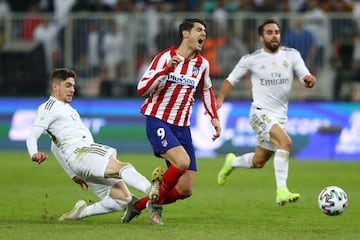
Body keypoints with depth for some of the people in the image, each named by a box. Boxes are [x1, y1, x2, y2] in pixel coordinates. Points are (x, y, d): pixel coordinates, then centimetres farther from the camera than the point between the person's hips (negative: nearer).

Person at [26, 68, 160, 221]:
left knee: (123, 199, -4)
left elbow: (56, 147, 39)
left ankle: (80, 212, 4)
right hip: (79, 153, -9)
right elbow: (32, 136, -7)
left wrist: (74, 175, 36)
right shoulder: (49, 108, 5)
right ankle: (151, 191, -55)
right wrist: (34, 154, -29)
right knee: (123, 167, -32)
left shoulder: (66, 108, 33)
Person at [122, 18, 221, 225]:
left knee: (186, 190, -2)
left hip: (182, 127, 6)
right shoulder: (165, 57, -8)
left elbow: (206, 90, 28)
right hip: (158, 121, -6)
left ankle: (139, 205, 18)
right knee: (182, 161, -32)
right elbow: (142, 89, -16)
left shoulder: (202, 64, 8)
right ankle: (156, 202, -7)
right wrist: (167, 69, -27)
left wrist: (214, 118, 17)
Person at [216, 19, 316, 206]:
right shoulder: (251, 60, -3)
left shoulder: (291, 55, 3)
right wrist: (220, 98, -6)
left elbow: (305, 76, -7)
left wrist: (309, 80, -30)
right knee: (285, 141, -31)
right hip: (261, 113, -5)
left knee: (258, 163, 15)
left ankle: (232, 162, 47)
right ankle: (281, 191, -32)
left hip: (280, 117, 5)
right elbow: (231, 80, 7)